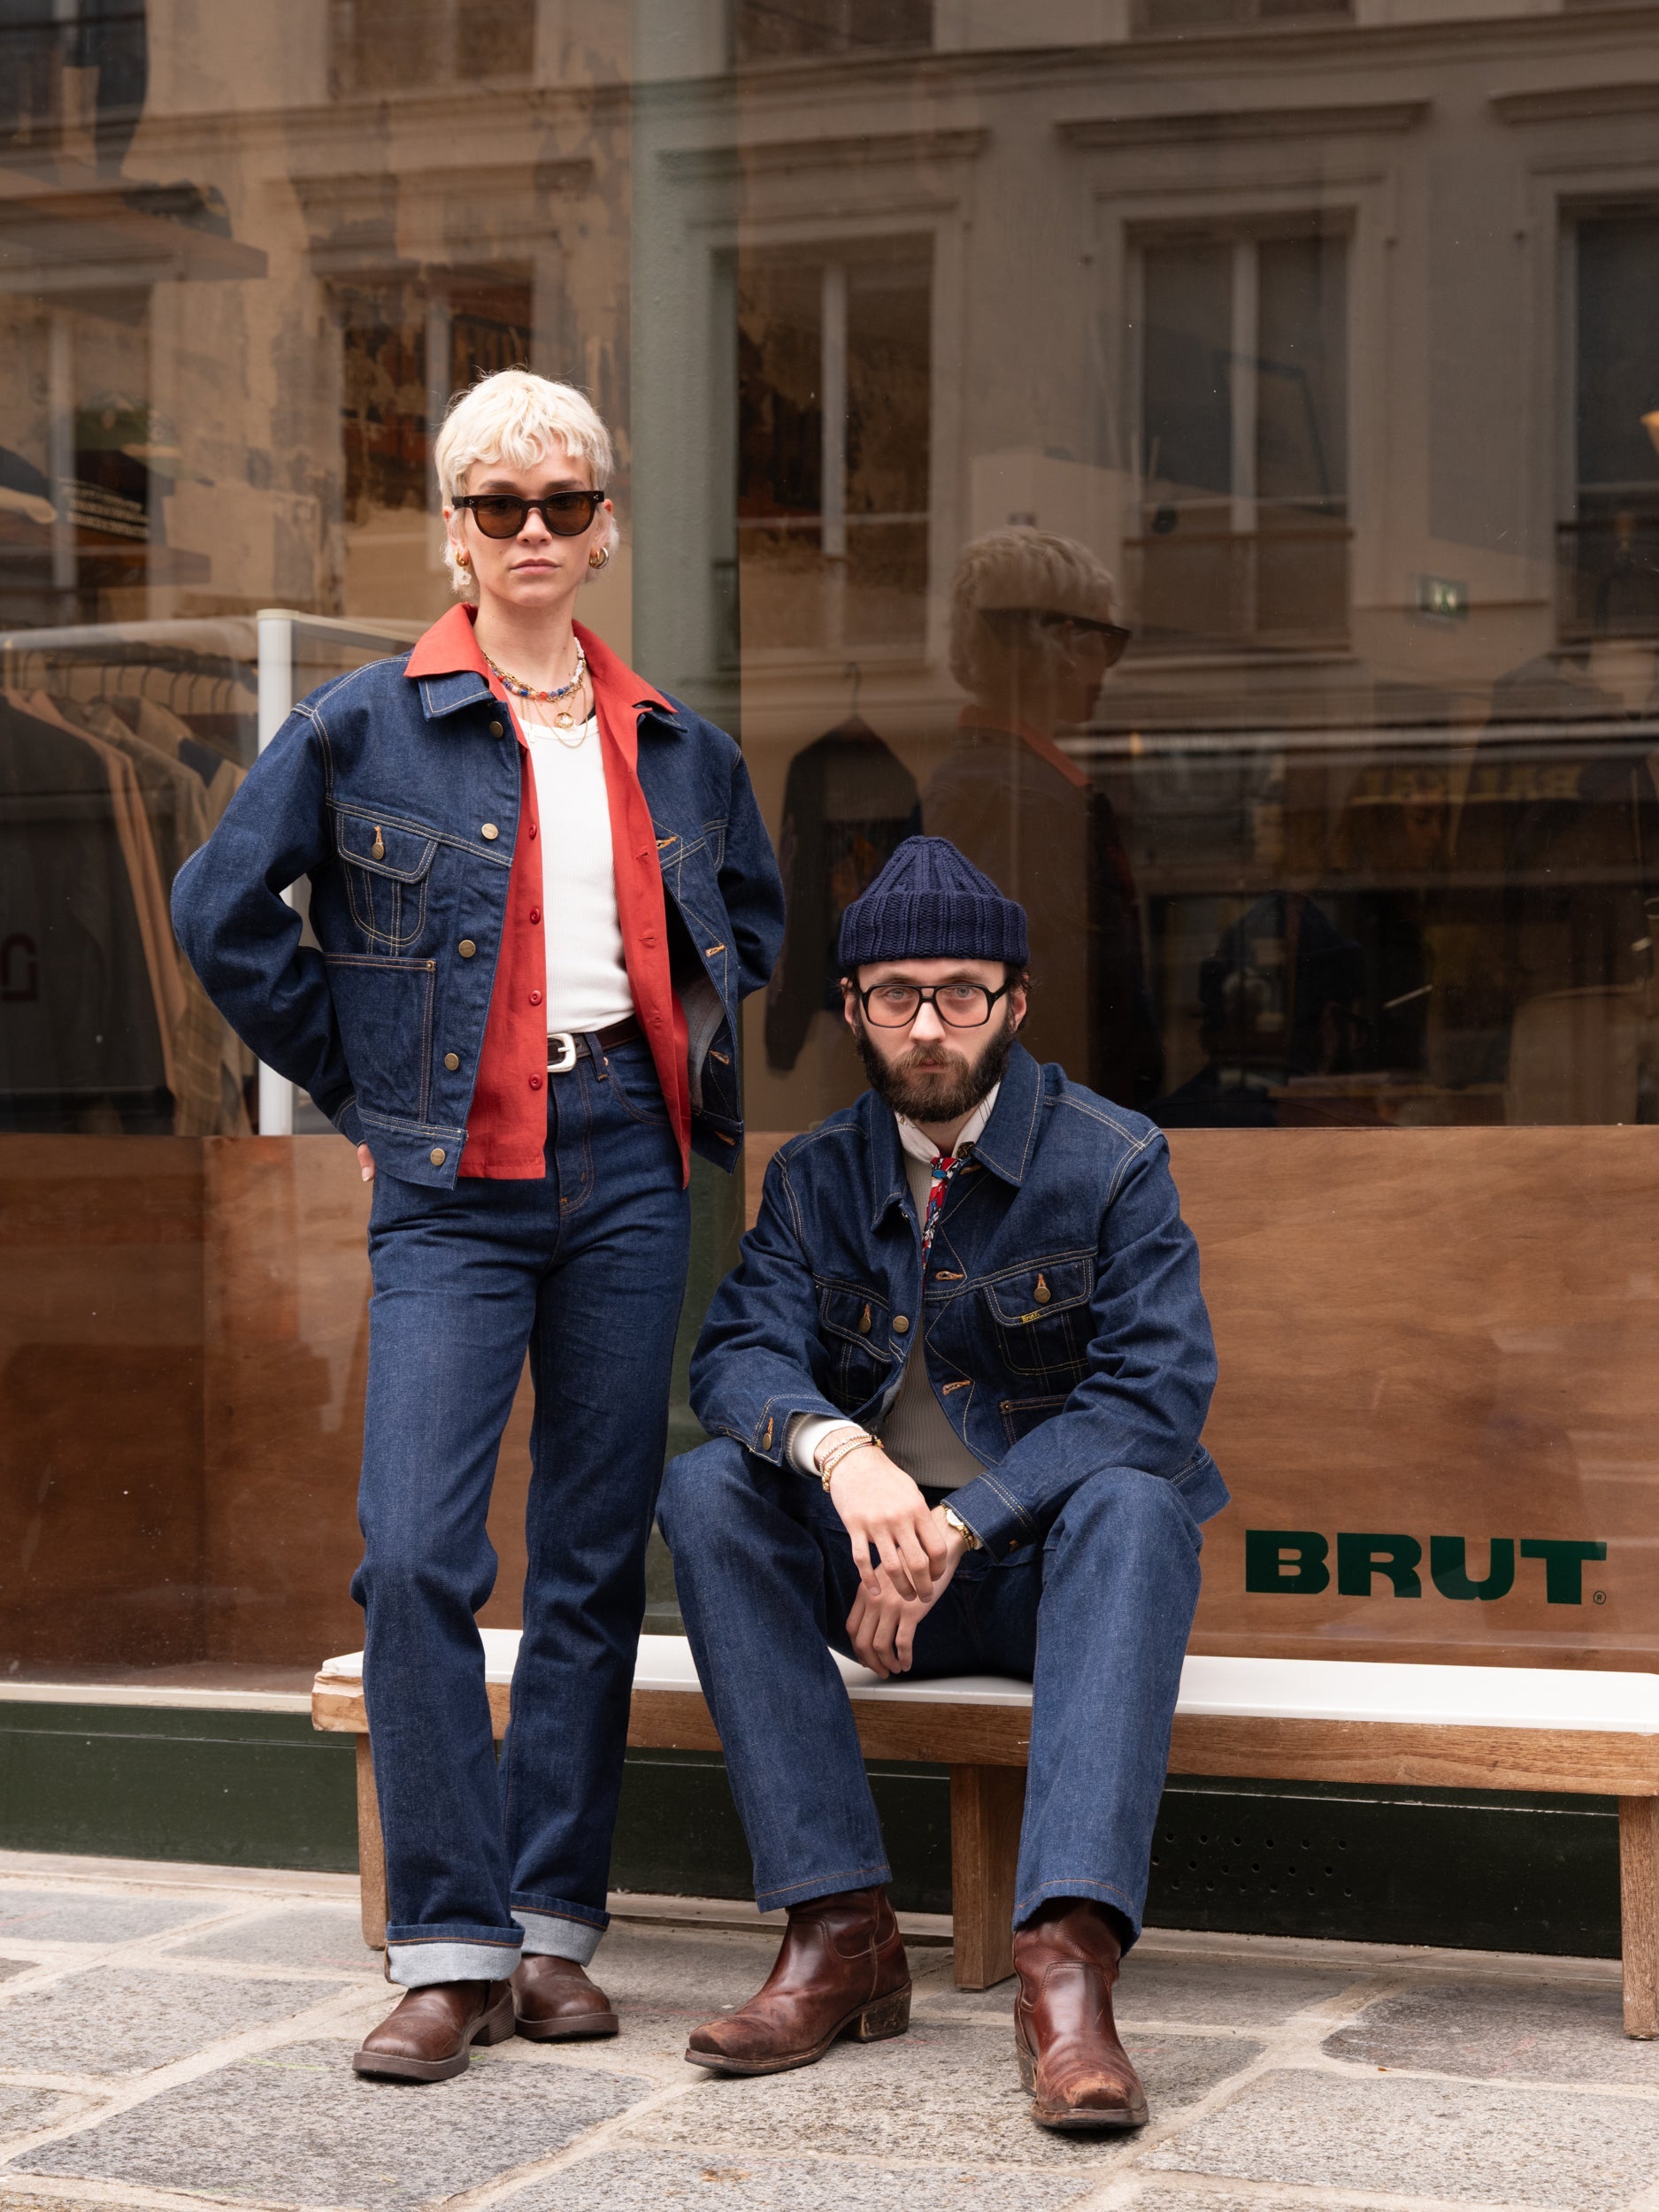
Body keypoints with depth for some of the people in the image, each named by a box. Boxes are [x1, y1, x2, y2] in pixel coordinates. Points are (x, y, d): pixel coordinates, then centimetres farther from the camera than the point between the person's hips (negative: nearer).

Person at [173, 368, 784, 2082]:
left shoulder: (675, 746, 11)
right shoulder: (364, 725, -1)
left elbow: (753, 908, 29)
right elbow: (220, 912, 1)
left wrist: (698, 1036, 13)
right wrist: (358, 1084, 2)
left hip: (627, 1167, 3)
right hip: (452, 1185, -3)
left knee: (597, 1555, 5)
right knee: (416, 1553, -13)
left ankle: (552, 1926, 13)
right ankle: (451, 1950, -5)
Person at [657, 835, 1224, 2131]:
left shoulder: (1112, 1164, -4)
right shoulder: (815, 1180, 7)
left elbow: (1157, 1392, -17)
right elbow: (740, 1351, -9)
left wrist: (955, 1526, -28)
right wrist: (836, 1448, -33)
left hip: (1051, 1566, -3)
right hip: (881, 1576, 3)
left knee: (1131, 1501, -36)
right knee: (707, 1490, -23)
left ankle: (1068, 1956, -48)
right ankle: (843, 1928, -28)